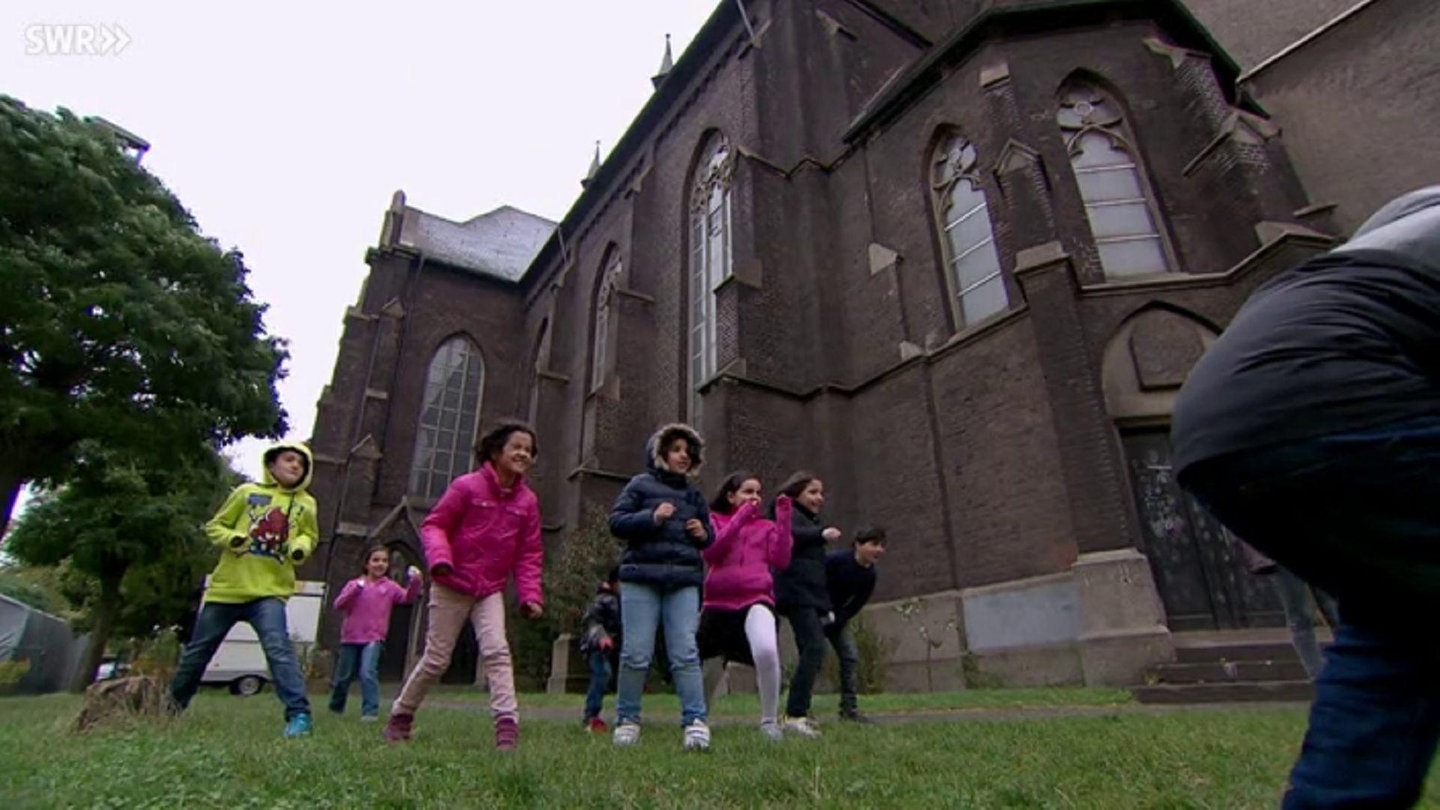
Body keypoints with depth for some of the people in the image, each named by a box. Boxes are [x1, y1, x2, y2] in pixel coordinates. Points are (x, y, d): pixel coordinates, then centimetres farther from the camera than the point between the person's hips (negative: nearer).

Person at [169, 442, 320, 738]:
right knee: (197, 651, 16)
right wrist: (231, 538, -14)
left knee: (278, 647, -21)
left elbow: (309, 536, 17)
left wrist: (301, 546, -6)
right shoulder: (247, 492, 2)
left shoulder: (305, 504, 5)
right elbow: (214, 526, 7)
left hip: (270, 591, -1)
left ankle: (299, 714, -21)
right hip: (226, 587, 2)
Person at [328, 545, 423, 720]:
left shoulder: (389, 586, 1)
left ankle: (370, 711, -14)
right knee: (343, 676, 17)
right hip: (350, 637, 2)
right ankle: (336, 707, 41)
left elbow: (407, 597, -14)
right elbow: (338, 605, -6)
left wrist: (415, 582, -33)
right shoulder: (354, 584, 4)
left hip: (373, 638, -2)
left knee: (368, 673, -21)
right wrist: (356, 589, -20)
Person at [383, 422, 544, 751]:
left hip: (491, 591, 3)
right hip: (452, 586, -2)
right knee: (436, 659, 8)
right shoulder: (467, 486, -13)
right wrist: (439, 557, -27)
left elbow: (529, 554, 0)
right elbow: (433, 524, -8)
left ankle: (507, 722, -14)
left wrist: (530, 594, -10)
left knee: (497, 650, -15)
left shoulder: (527, 501, -2)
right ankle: (401, 714, 32)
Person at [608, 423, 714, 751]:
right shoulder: (641, 484, 7)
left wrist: (704, 534, 4)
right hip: (641, 578, -3)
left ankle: (695, 721, -1)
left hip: (684, 581, 3)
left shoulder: (694, 494, 20)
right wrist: (651, 518, -14)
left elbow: (708, 536, 28)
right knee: (636, 653, -1)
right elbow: (616, 522, 0)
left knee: (685, 654, -4)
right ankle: (627, 720, 15)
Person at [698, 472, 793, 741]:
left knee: (767, 651, -29)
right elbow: (709, 552, -10)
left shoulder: (766, 526, 12)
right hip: (717, 603, 1)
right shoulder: (713, 520, 9)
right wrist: (740, 517, -12)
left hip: (756, 601, -1)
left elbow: (780, 561, -3)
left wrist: (783, 519, -7)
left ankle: (770, 721, -7)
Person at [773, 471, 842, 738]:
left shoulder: (811, 520, 26)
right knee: (814, 648, -20)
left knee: (810, 651, 6)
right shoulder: (788, 514, 0)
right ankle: (794, 715, -21)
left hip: (811, 596, 10)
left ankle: (798, 713, 11)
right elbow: (789, 534, -26)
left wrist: (825, 606, 27)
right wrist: (821, 533, -42)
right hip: (797, 594, -10)